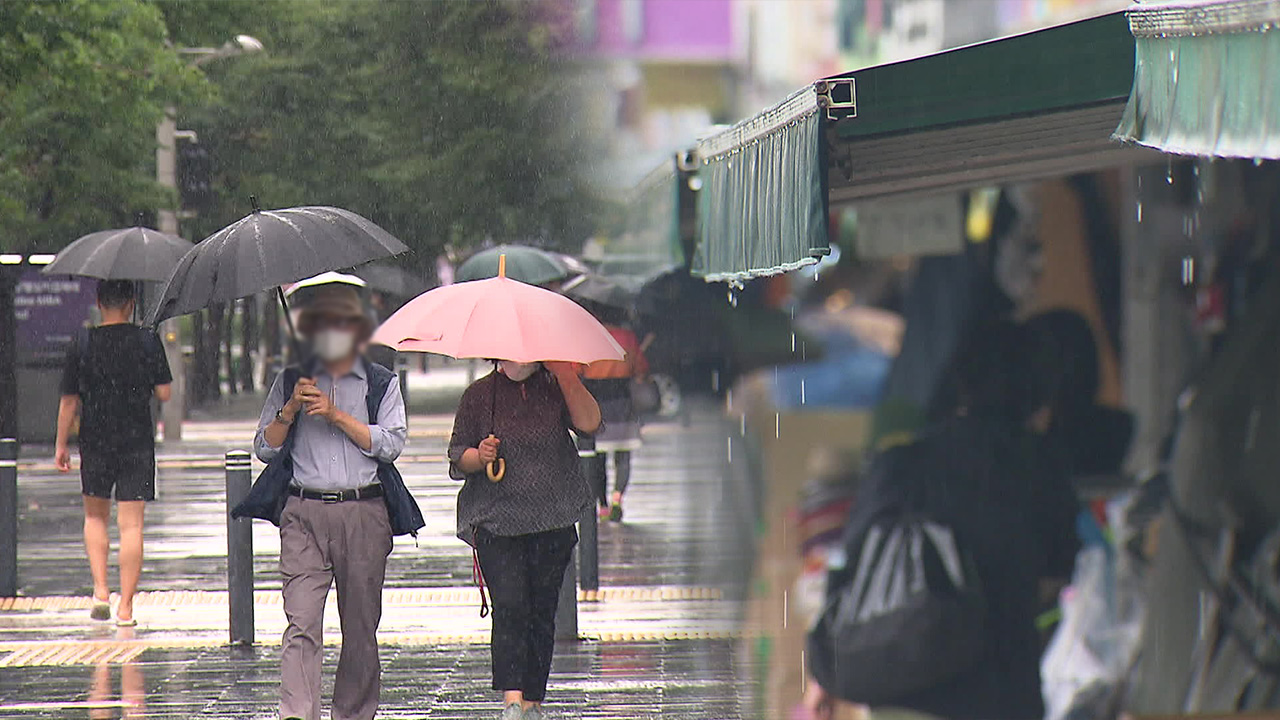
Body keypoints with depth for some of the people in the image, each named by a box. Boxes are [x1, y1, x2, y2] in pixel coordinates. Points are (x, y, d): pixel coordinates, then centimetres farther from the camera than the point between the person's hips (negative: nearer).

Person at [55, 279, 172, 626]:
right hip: (138, 442, -1)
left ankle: (101, 589, 5)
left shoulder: (82, 345, -3)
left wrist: (61, 445, 9)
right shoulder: (148, 342, -4)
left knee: (95, 516, 19)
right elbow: (163, 394, -3)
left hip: (95, 442, 1)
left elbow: (69, 402, 0)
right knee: (131, 524, 0)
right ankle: (126, 606, -3)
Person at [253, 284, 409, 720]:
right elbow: (265, 447, 11)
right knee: (301, 620, -13)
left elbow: (390, 444, -2)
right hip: (304, 512, 0)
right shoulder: (291, 382, 14)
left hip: (365, 514, 0)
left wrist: (337, 415, -8)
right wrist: (290, 411, -5)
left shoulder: (381, 383, 11)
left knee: (361, 625, 4)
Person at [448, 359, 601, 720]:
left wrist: (566, 375, -17)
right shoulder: (480, 395, 6)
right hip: (497, 523, -1)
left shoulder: (556, 388, 7)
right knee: (509, 606, -16)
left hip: (552, 525, 2)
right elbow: (456, 458, 8)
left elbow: (589, 423, -11)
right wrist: (478, 458, -13)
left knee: (542, 611, 4)